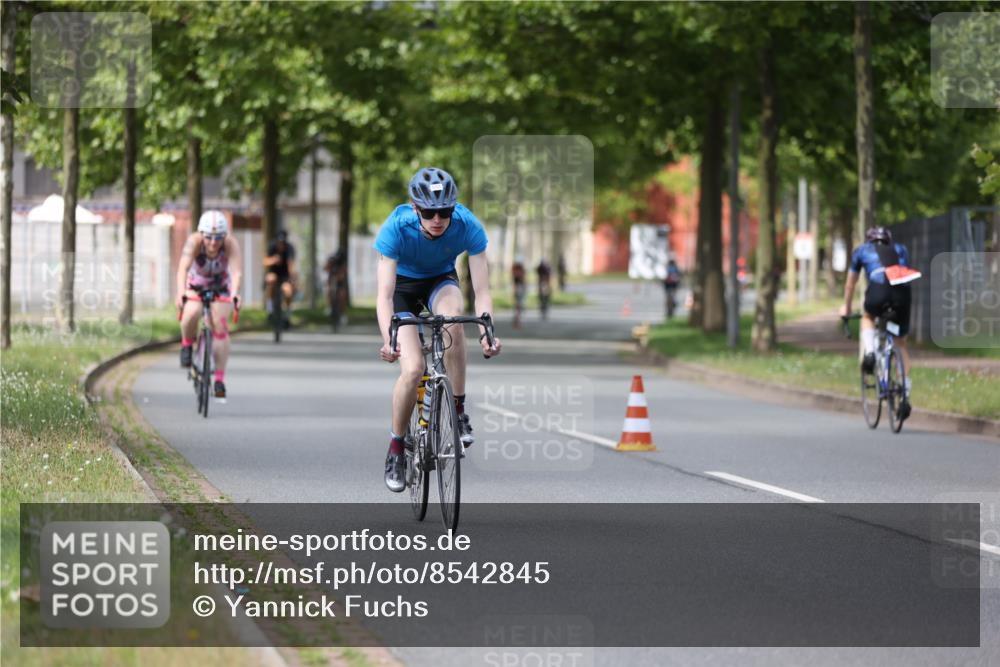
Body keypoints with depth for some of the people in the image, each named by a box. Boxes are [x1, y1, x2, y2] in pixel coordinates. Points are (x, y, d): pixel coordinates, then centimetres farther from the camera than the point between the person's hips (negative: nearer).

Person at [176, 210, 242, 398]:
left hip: (221, 287, 1)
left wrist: (234, 293, -63)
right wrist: (181, 291, -61)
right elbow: (183, 267, -44)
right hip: (196, 285, -1)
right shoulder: (194, 241, -32)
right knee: (191, 314, -29)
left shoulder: (230, 245, -31)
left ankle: (220, 378, -7)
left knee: (220, 326, -15)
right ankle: (187, 346, 1)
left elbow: (236, 271, -44)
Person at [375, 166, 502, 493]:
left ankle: (458, 410, -18)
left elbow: (481, 291, -29)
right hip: (403, 284, -1)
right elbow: (385, 295, -35)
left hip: (441, 281, 1)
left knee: (453, 319, -35)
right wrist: (388, 340, -51)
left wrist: (488, 334, -46)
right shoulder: (396, 228, -33)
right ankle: (396, 446, 5)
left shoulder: (468, 227, -29)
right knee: (413, 369, -19)